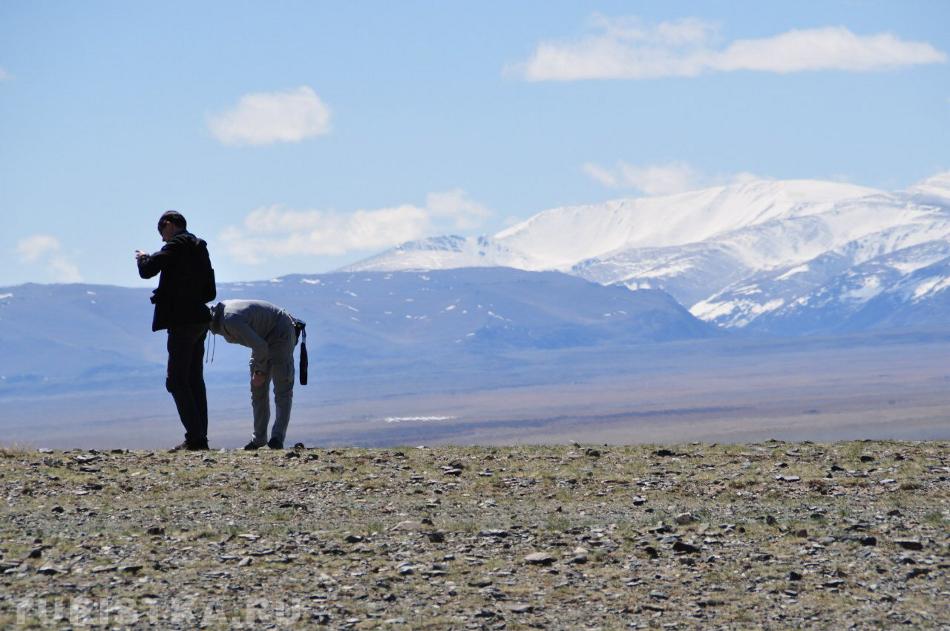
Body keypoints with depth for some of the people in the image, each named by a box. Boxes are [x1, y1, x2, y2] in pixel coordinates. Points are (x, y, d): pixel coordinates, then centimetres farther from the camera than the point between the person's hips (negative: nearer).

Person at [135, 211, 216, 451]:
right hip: (199, 320, 9)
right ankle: (199, 437, 10)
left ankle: (195, 437, -14)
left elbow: (147, 270, -19)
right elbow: (210, 292, 21)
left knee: (177, 381, -7)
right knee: (194, 380, 12)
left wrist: (143, 258, 2)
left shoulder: (176, 245, -10)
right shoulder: (200, 248, 17)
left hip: (182, 322, -9)